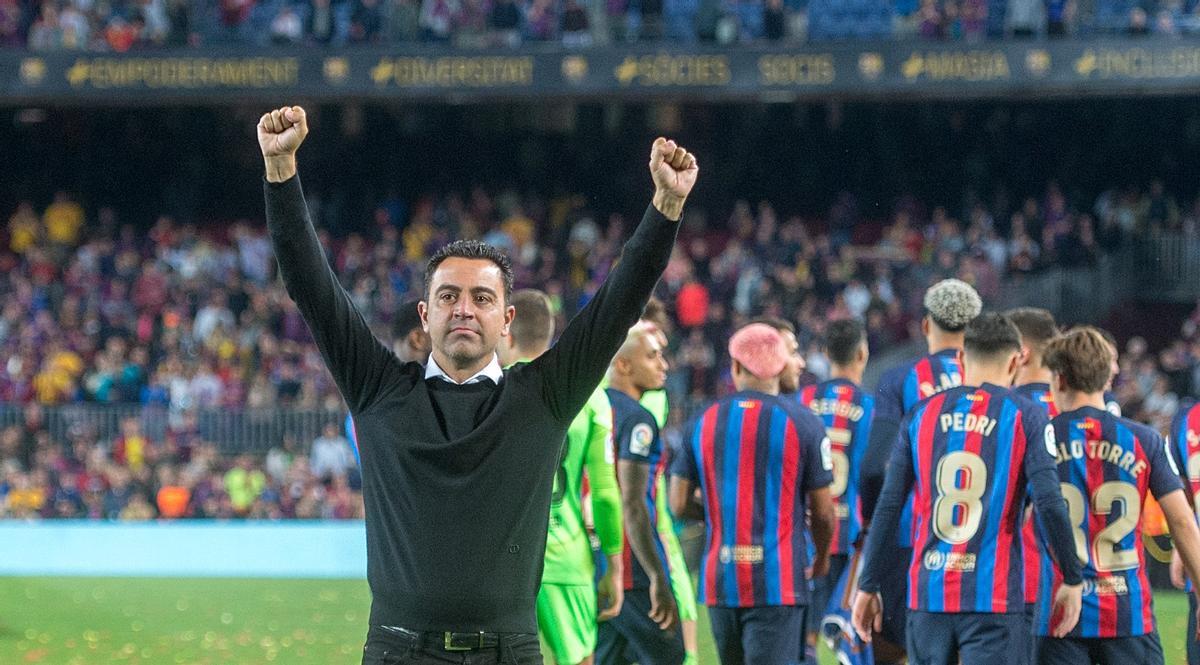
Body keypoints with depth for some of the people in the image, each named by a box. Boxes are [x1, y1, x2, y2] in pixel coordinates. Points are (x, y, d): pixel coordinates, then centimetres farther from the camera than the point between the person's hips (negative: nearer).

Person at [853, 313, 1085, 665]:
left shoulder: (922, 413, 8)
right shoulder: (1025, 417, -1)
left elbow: (888, 507, 6)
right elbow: (1050, 504, -10)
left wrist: (868, 587, 11)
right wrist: (1073, 581, 1)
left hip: (928, 595, 3)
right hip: (995, 597, -3)